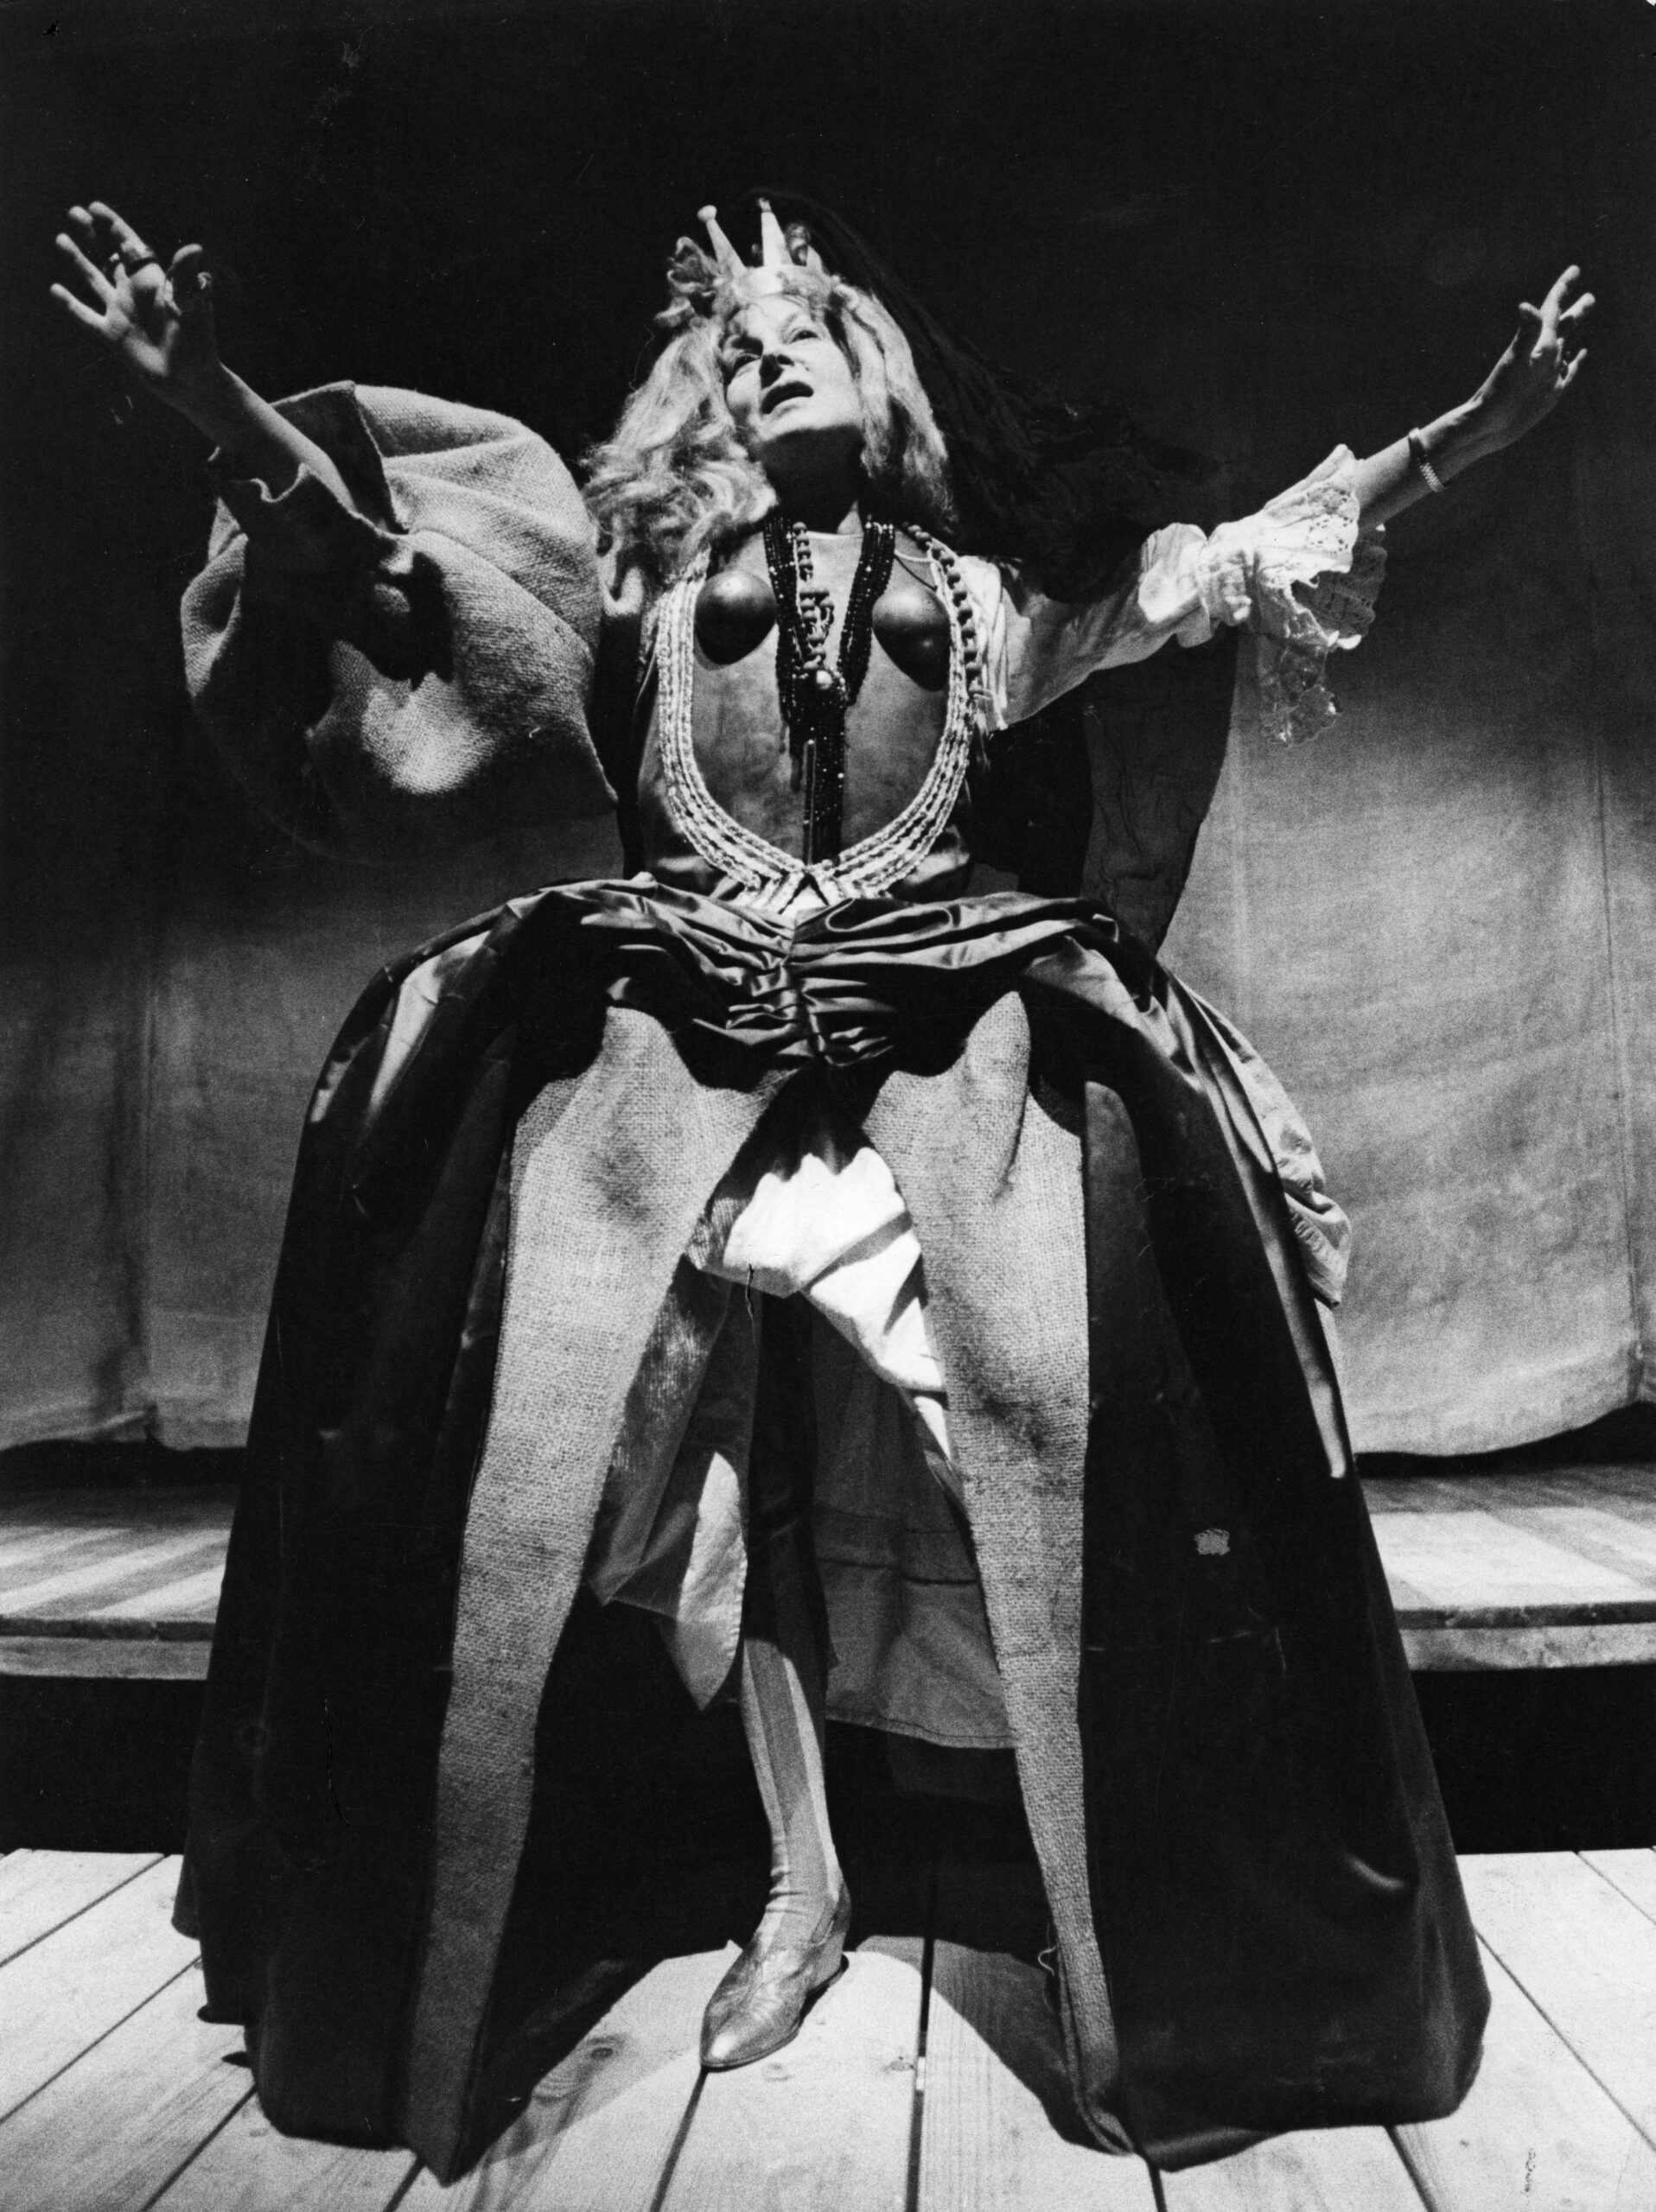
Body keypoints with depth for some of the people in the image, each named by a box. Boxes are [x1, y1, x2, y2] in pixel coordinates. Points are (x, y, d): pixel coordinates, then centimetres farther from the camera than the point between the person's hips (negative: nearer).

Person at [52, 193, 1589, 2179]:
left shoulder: (977, 592, 17)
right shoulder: (650, 581, 15)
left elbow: (1220, 565, 13)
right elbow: (384, 550, 6)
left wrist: (1471, 431, 7)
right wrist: (207, 396, -7)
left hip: (945, 1044, 0)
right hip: (694, 1045, 1)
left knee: (1058, 1440, -13)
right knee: (739, 1472, 3)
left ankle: (1156, 1942, 7)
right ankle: (801, 1882, 23)